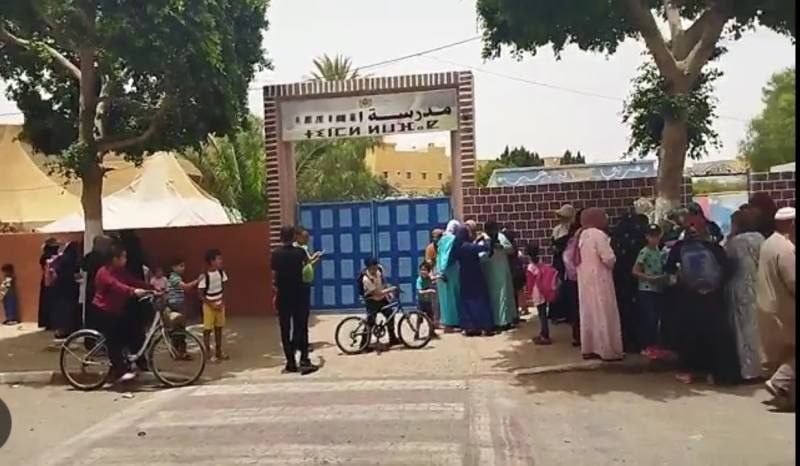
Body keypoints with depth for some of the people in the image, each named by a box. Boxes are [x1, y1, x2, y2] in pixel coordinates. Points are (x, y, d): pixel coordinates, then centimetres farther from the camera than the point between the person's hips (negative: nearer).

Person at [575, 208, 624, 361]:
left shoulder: (582, 235, 11)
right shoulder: (598, 234, -15)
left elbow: (576, 258, 12)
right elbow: (609, 259, -20)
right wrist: (612, 264, 1)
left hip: (585, 279, 8)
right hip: (598, 279, -8)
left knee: (589, 313, 12)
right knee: (603, 314, -2)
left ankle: (589, 348, 17)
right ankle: (608, 350, 3)